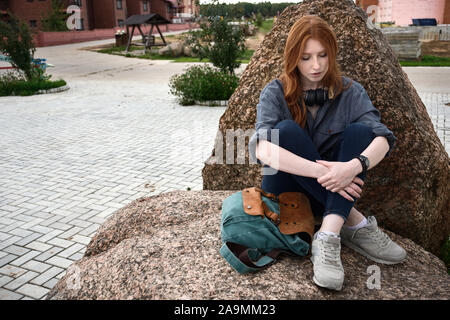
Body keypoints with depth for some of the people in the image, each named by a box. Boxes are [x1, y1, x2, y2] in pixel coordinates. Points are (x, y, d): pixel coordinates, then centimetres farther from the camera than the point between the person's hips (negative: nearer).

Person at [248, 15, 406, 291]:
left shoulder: (350, 91, -1)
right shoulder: (276, 93, -8)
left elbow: (382, 139, -17)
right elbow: (262, 149, -26)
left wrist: (354, 166, -38)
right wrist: (320, 171, -35)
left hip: (336, 192, 2)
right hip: (286, 190, -2)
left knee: (359, 131, -21)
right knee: (287, 130, -26)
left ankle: (328, 238, -34)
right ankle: (355, 223, -24)